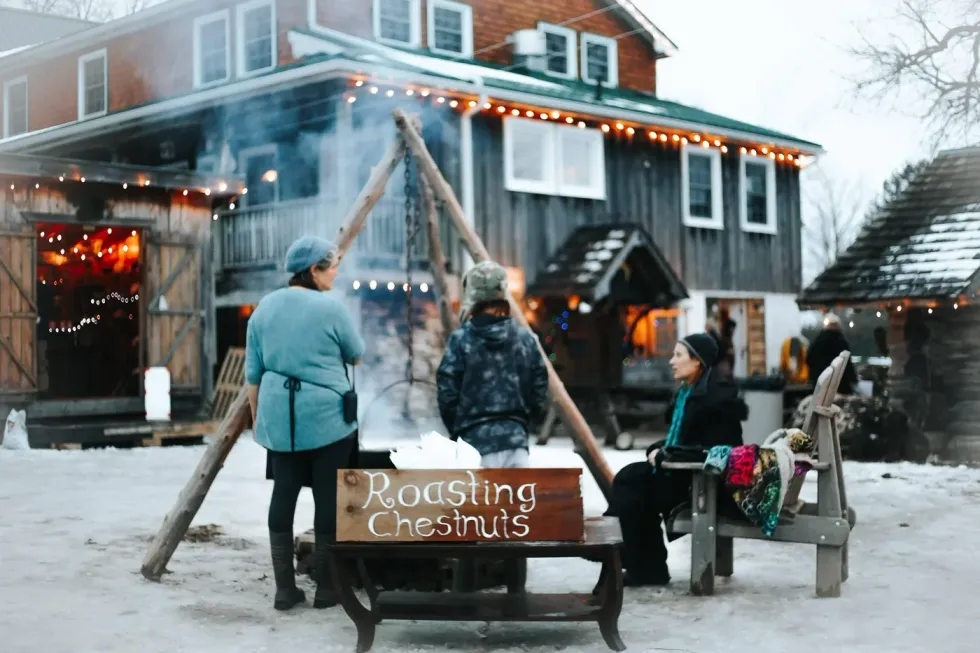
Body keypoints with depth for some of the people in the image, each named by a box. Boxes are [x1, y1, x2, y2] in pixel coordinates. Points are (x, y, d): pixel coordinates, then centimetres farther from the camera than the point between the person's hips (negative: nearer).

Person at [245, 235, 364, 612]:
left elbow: (253, 373, 11)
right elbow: (356, 357, 5)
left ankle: (285, 588, 11)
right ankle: (326, 588, 9)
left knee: (283, 495, 8)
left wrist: (257, 416, 21)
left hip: (279, 418, 5)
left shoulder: (264, 308, 7)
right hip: (327, 417, -5)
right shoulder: (331, 307, -9)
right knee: (328, 497, 3)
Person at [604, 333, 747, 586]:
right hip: (683, 467, 9)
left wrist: (664, 454, -19)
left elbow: (712, 450, -22)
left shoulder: (718, 394, -17)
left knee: (632, 488, -17)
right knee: (629, 478, -9)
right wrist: (658, 450, 0)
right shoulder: (688, 391, 11)